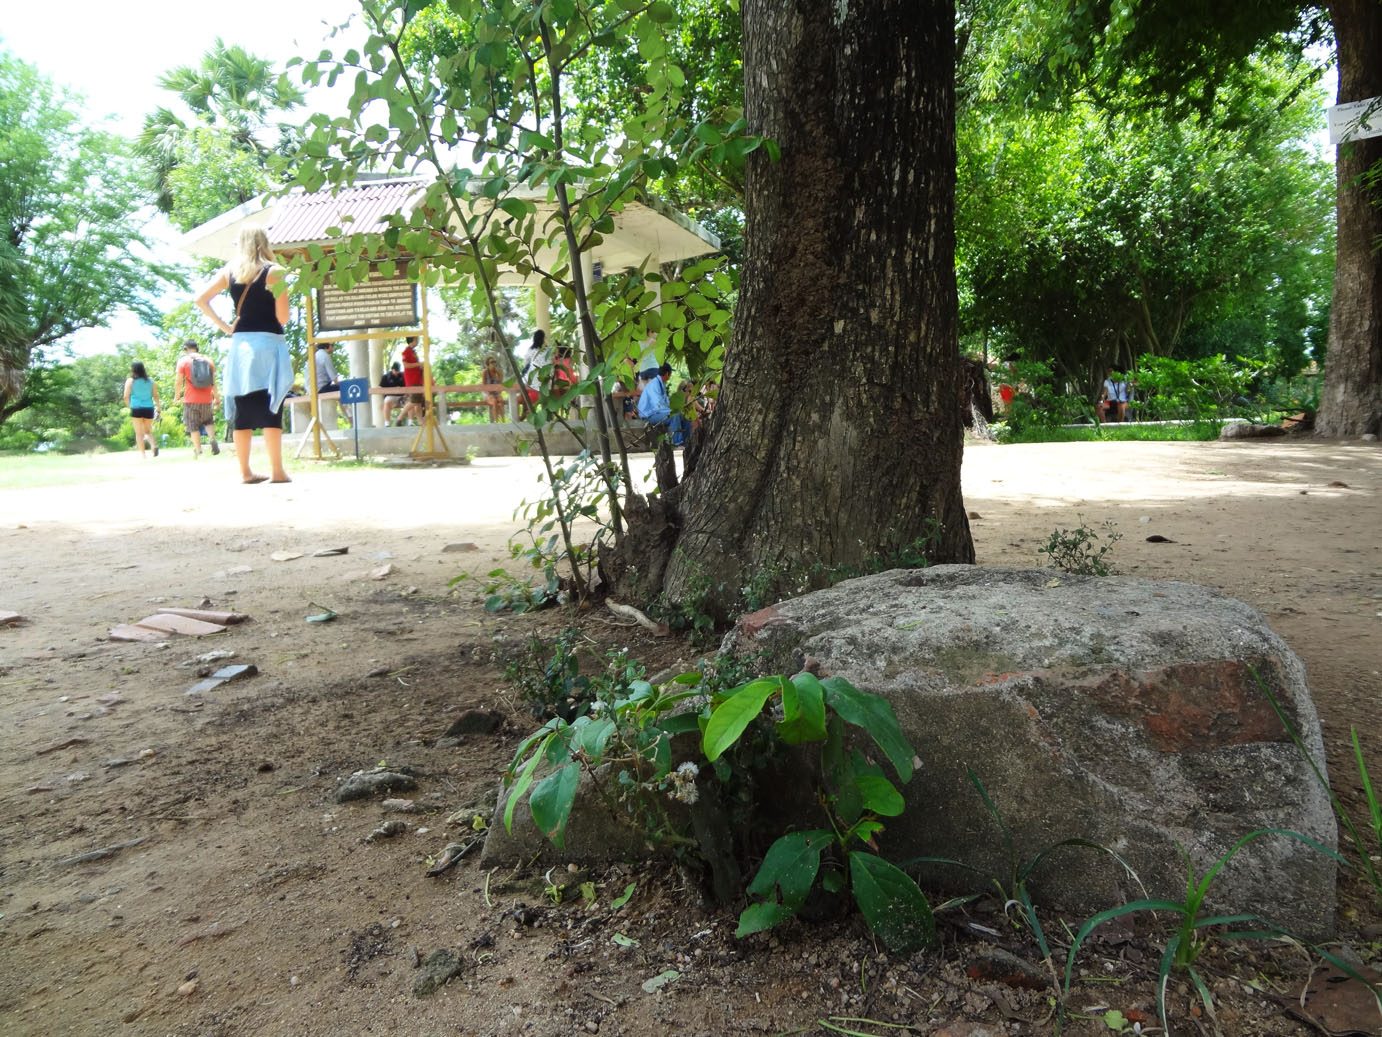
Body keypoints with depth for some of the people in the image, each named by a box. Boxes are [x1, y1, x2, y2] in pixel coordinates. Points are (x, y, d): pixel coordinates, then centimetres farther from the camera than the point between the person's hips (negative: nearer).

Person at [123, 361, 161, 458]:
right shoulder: (150, 380, 6)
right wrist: (158, 407, 13)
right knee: (148, 431, 15)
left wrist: (129, 406, 11)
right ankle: (154, 445, -12)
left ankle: (142, 454, 1)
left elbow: (126, 397, -4)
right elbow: (155, 395, 3)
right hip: (149, 408, 3)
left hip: (136, 409, -2)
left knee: (139, 432, 5)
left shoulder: (130, 381, -1)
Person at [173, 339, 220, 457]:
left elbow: (178, 381, -6)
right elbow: (213, 381, 6)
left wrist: (176, 396, 8)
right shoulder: (208, 360, 5)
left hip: (191, 400, -3)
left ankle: (198, 451, 1)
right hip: (206, 399, 3)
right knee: (208, 421, 21)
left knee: (193, 427, 5)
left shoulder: (183, 360, -4)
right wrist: (216, 397, 14)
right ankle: (212, 439, -6)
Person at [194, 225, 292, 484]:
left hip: (240, 344, 4)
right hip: (268, 343, -4)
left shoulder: (229, 271, 9)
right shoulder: (274, 272, -4)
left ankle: (245, 471, 9)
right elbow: (282, 317, -9)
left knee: (242, 409, 7)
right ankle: (277, 471, -6)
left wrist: (224, 326, 9)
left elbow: (201, 300, 8)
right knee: (270, 409, -5)